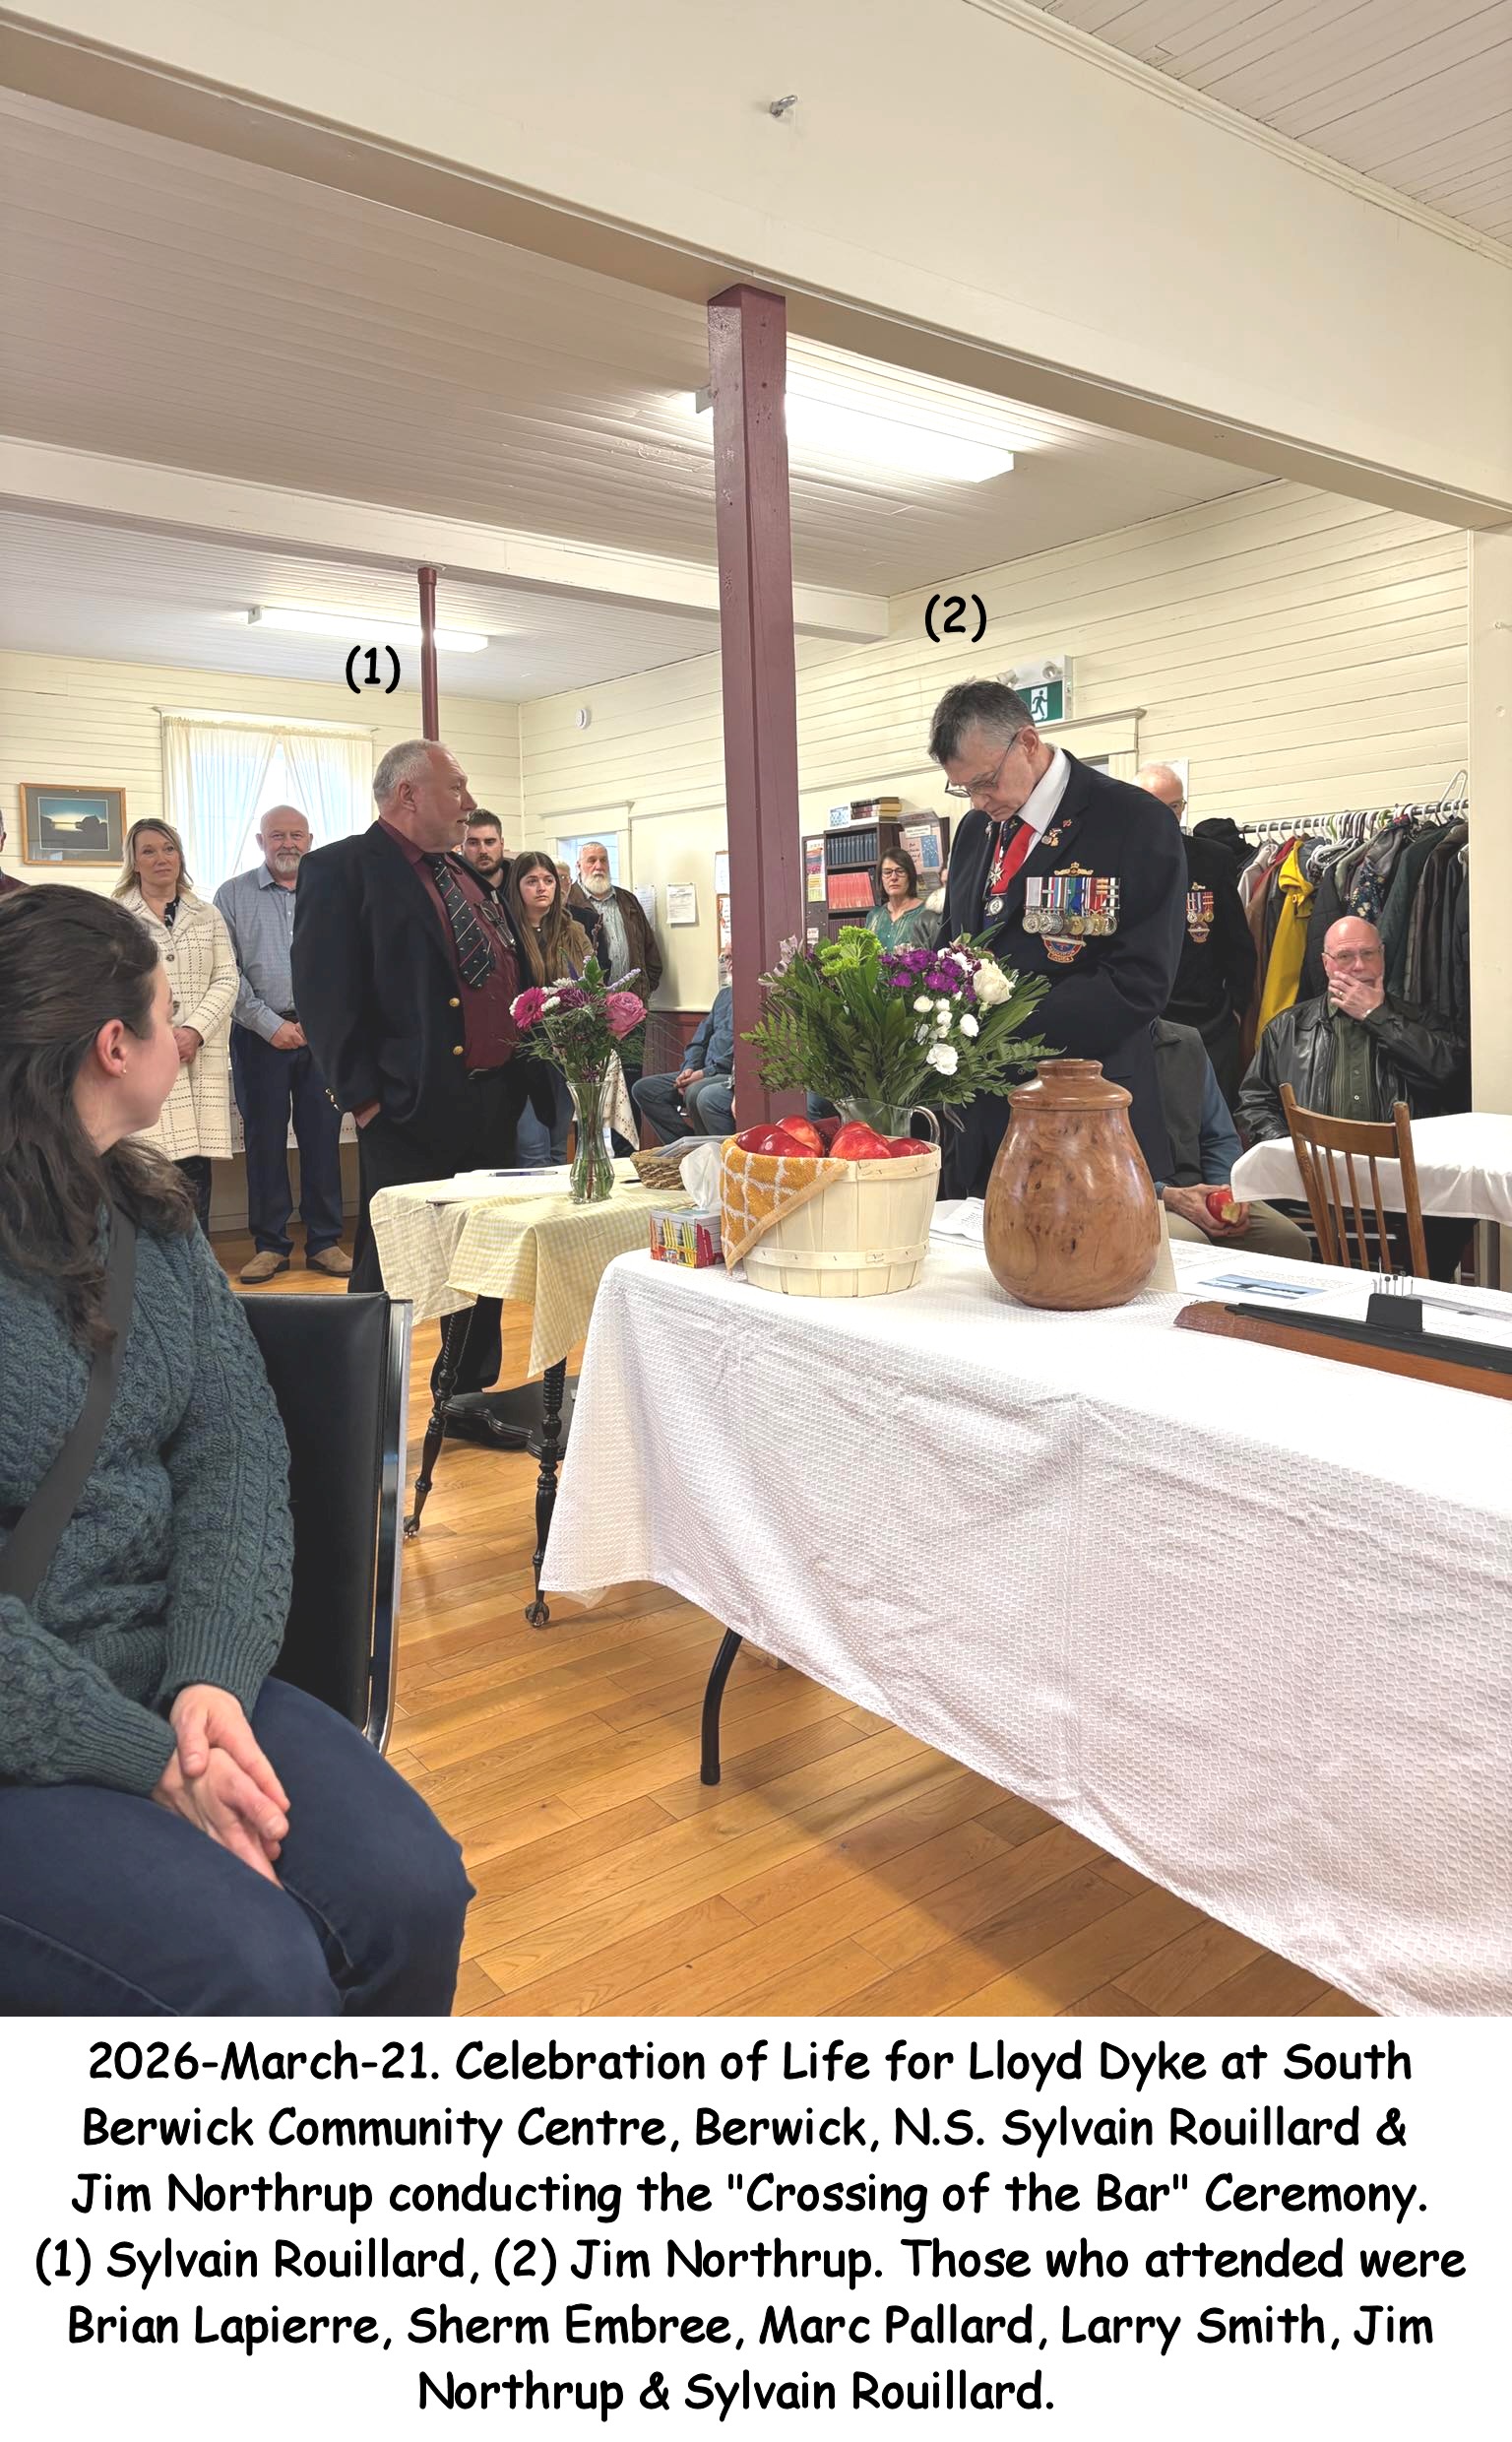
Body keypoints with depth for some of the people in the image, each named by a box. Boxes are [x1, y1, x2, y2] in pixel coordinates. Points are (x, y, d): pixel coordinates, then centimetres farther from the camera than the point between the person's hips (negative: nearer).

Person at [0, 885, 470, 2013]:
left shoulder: (152, 1212, 8)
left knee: (410, 1892, -13)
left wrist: (212, 1679, -15)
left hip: (166, 1680, 6)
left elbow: (238, 1453, 0)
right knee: (260, 1973, -23)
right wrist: (147, 1762, -20)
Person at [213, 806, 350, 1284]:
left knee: (323, 1138, 2)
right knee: (264, 1140, 2)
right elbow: (228, 972, 0)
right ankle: (270, 1245, 11)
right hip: (260, 1035, -1)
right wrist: (271, 1024, -8)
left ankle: (324, 1241, 11)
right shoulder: (233, 895, 7)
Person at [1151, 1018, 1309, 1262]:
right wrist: (1165, 1195, -19)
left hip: (1194, 1187, 6)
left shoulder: (1187, 1042, 16)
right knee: (1189, 1242, -36)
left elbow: (1220, 1138, 17)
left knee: (1289, 1241, -16)